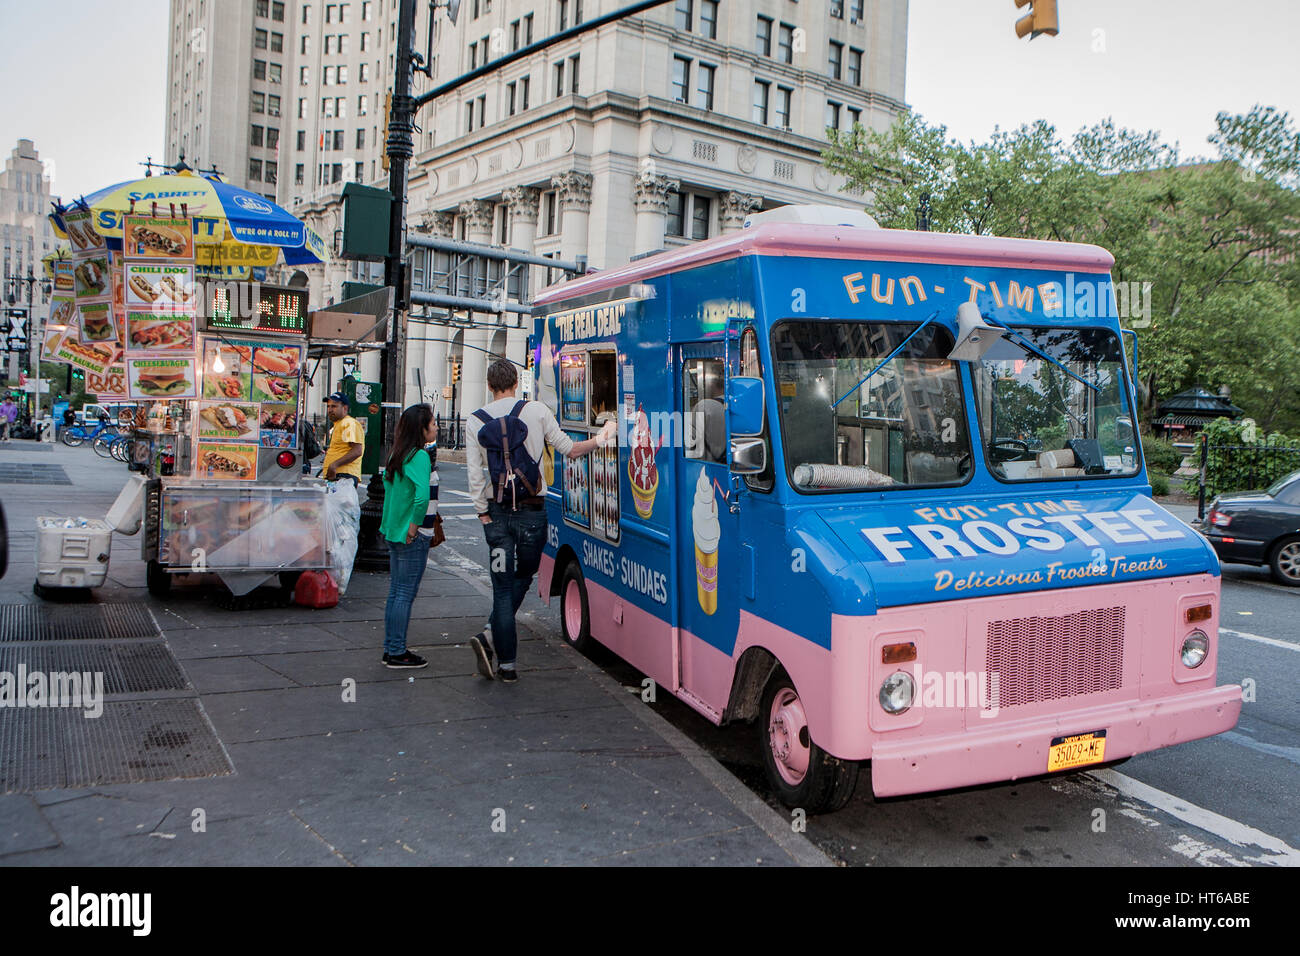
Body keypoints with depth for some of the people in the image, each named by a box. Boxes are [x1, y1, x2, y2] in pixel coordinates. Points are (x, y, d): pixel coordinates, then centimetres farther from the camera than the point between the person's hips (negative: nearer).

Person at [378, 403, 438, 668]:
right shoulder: (419, 456, -17)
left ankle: (391, 649, 22)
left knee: (395, 592, 14)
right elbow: (422, 495, -30)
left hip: (394, 534, 9)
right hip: (412, 537, -9)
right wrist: (414, 527, -19)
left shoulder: (397, 455, 10)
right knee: (405, 595, -1)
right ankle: (397, 653, 6)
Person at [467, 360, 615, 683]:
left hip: (497, 512, 1)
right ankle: (491, 636, 0)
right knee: (522, 578, 16)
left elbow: (475, 475, -4)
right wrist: (599, 439, 18)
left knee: (503, 587, 7)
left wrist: (484, 514, 2)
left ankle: (506, 665, 2)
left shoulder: (475, 421, 1)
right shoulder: (537, 411, -3)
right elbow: (569, 449, 3)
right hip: (531, 512, -1)